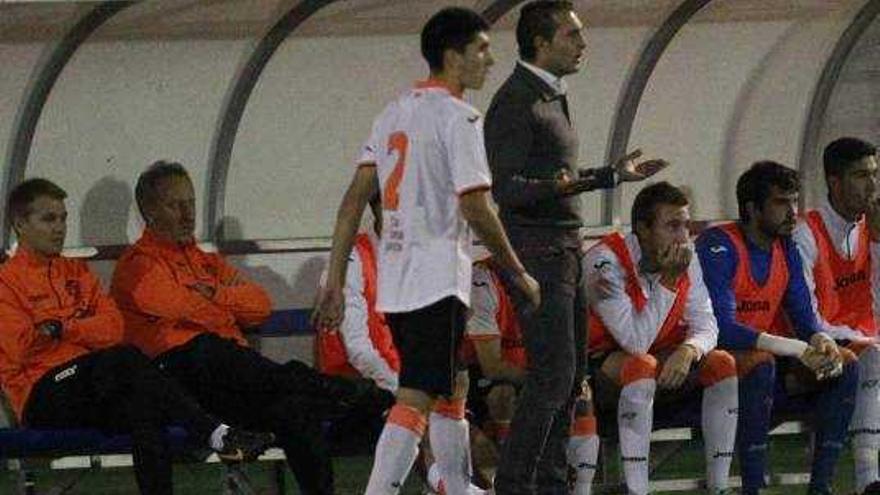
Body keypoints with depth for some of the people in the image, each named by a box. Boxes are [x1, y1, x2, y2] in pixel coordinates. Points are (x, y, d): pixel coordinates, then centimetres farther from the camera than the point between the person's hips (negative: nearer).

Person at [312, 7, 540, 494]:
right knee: (416, 400, -13)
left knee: (452, 387, 22)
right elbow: (475, 208, -16)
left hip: (394, 280, 9)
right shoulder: (457, 117, -11)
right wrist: (519, 275, -5)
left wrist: (335, 281, 10)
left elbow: (354, 198, 10)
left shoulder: (395, 112, 14)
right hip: (438, 281, -9)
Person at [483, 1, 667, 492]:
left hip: (565, 249, 10)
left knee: (571, 373, 10)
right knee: (554, 374, -13)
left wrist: (614, 175, 30)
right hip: (536, 249, -10)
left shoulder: (552, 97, 18)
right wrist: (555, 187, -37)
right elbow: (507, 187, -20)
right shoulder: (517, 102, -14)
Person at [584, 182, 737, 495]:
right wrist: (668, 281, -31)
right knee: (642, 365, -37)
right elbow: (636, 343, -29)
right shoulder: (606, 261, -24)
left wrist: (688, 350, -26)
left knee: (722, 363, -14)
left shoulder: (687, 260, -3)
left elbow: (705, 325, -2)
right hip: (603, 363, -6)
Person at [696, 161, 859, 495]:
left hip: (768, 357, 7)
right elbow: (722, 329, -25)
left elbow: (803, 316, 8)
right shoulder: (718, 247, -16)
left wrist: (821, 342, -18)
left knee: (845, 365, -9)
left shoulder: (786, 249, 8)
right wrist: (798, 349, -30)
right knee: (760, 364, -37)